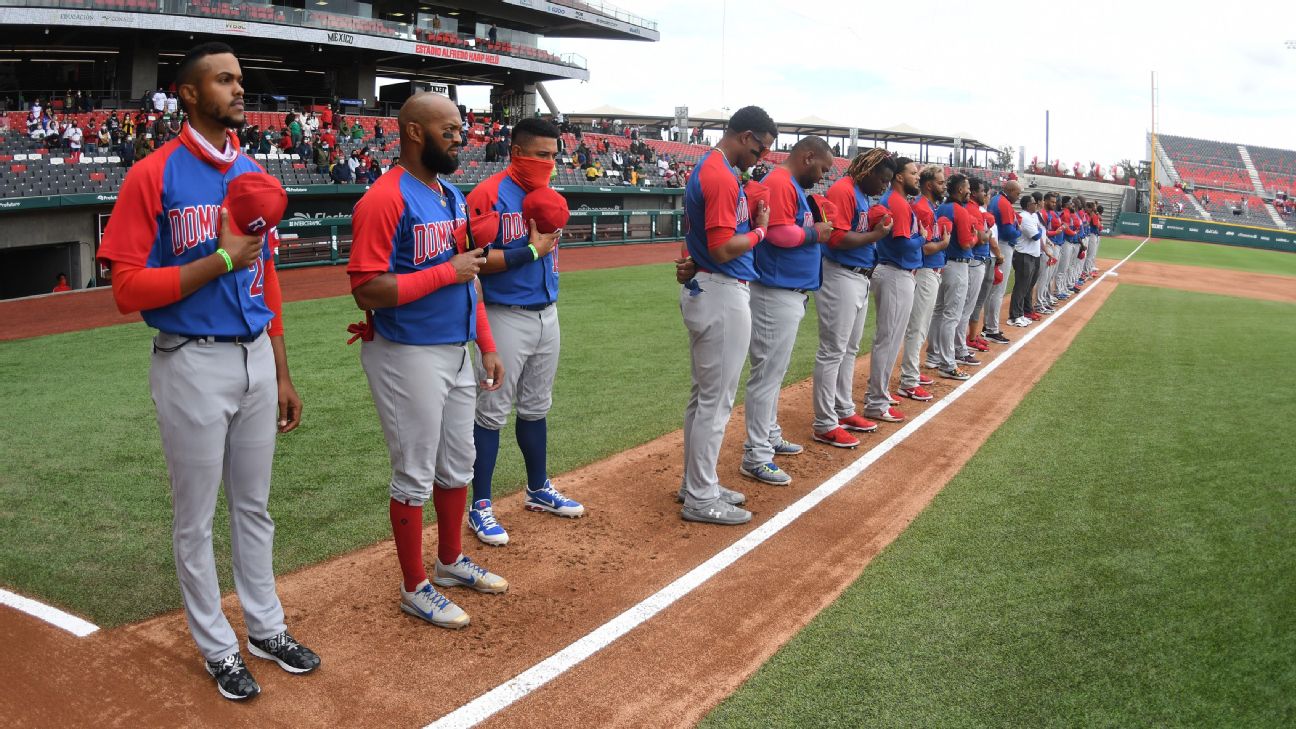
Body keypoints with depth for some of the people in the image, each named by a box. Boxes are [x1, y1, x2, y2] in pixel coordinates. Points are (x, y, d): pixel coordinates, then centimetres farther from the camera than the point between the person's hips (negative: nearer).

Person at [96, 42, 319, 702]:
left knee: (254, 506, 17)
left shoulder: (254, 176, 9)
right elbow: (127, 289, -13)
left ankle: (266, 628, 32)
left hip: (256, 359, 6)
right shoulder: (152, 177, -10)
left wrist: (281, 374, 13)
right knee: (196, 517, 8)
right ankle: (218, 648, 25)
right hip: (193, 365, -5)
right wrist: (221, 261, -19)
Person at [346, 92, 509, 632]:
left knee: (457, 466, 19)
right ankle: (415, 588, 20)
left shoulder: (452, 196, 11)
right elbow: (367, 290, -23)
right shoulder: (384, 199, -17)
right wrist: (446, 272, -21)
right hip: (409, 358, -8)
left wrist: (486, 346, 12)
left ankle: (451, 562, 38)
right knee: (415, 475, 4)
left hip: (457, 354, 9)